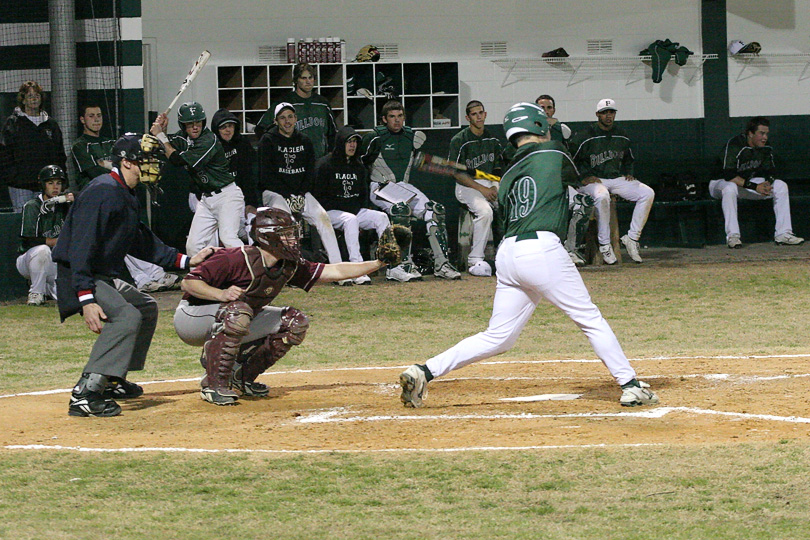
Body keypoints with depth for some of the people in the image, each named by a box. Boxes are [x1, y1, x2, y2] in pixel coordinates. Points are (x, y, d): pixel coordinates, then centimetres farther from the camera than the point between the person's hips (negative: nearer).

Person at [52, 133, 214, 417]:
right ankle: (85, 394, -34)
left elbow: (142, 243, 20)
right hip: (77, 279, -11)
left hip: (105, 278, 11)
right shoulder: (102, 192, -20)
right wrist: (86, 300, -34)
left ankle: (112, 381, 24)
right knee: (126, 316, -29)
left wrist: (186, 260, 13)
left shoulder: (126, 196, 13)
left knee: (146, 307, 24)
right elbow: (81, 247, -27)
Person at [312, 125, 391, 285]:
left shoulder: (358, 166, 16)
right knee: (350, 220, -36)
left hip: (355, 211, 6)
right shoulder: (325, 164, -5)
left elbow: (364, 194, 23)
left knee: (381, 217, -16)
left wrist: (358, 209, 1)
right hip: (331, 212, -6)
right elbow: (319, 195, -9)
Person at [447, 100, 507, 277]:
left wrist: (494, 187, -1)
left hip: (490, 184, 5)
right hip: (467, 186, -5)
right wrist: (482, 189, -16)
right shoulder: (459, 140, -7)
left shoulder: (492, 139, 12)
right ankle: (475, 261, -27)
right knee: (485, 211, -33)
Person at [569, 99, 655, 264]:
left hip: (616, 178, 6)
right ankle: (604, 245, -30)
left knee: (648, 193, -14)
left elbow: (628, 159, 28)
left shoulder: (622, 136, 12)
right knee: (602, 196, -41)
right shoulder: (585, 136, -8)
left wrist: (628, 173, 10)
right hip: (592, 181, -6)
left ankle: (632, 238, -12)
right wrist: (584, 177, -14)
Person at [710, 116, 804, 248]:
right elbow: (729, 176, -32)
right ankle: (732, 235, -40)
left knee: (781, 186, -9)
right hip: (720, 183, -7)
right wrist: (755, 187, -35)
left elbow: (769, 172, 2)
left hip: (748, 182, 7)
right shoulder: (734, 145, -26)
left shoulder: (766, 148, -4)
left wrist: (767, 183, -23)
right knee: (730, 188, -42)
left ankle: (783, 234, -15)